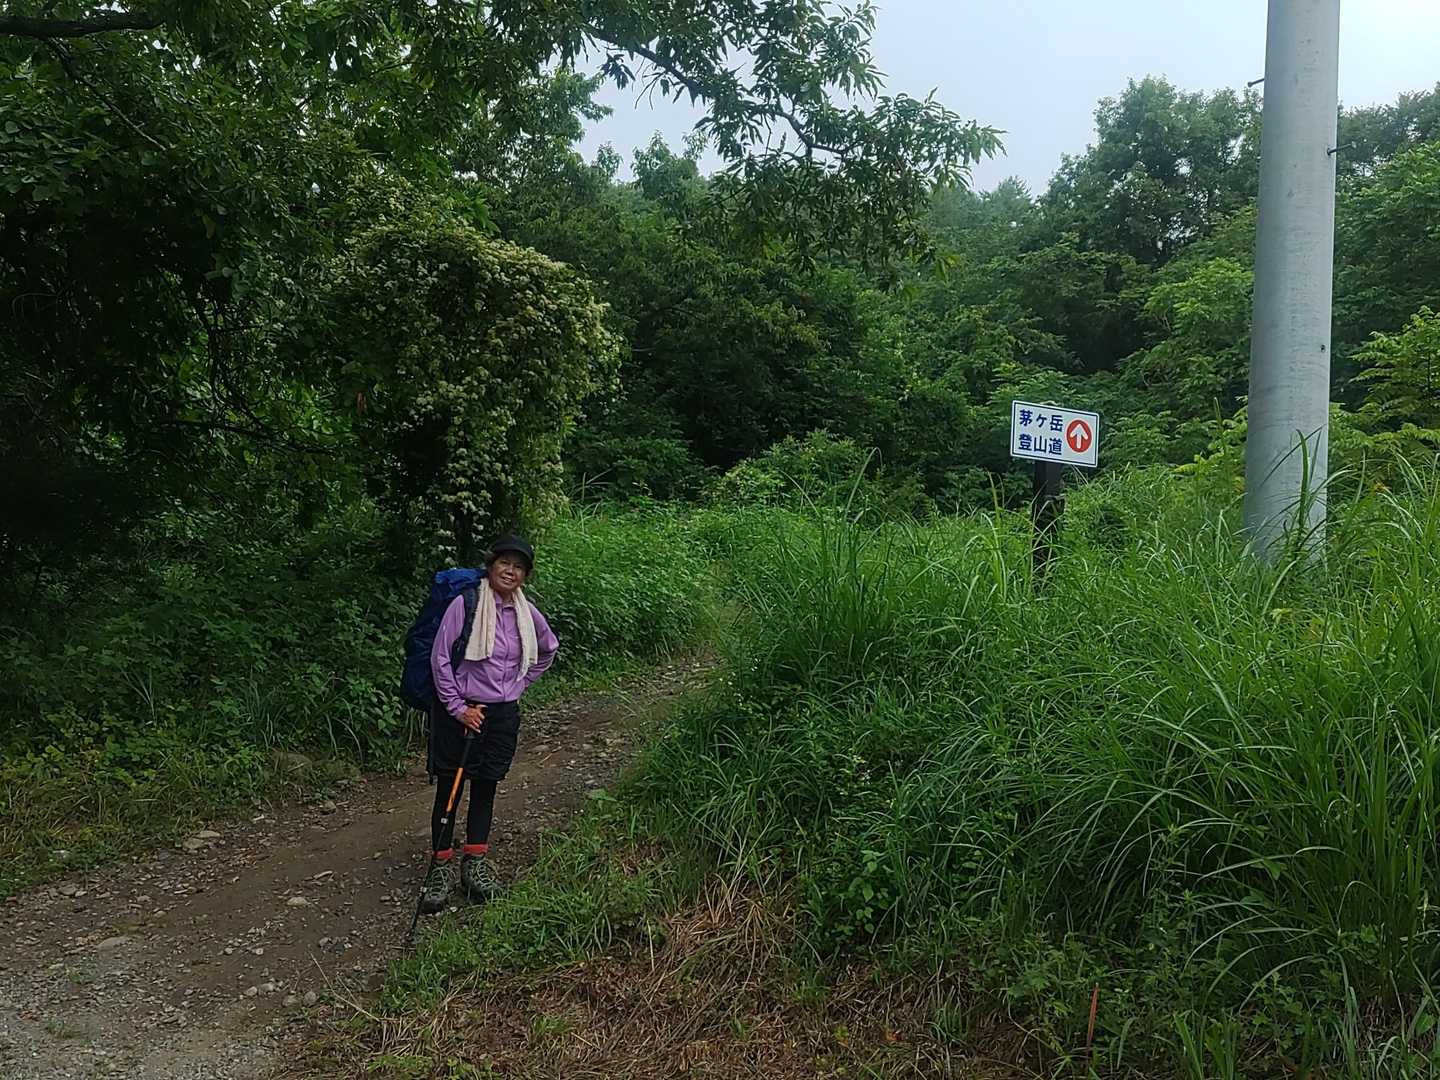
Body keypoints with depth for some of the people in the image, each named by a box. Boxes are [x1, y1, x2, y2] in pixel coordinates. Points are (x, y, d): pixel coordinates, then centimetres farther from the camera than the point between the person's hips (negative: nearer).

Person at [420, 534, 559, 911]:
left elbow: (548, 651, 20)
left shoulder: (527, 613, 1)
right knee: (448, 786, 3)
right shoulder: (464, 604, -12)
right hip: (459, 710, -4)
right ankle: (442, 866, 13)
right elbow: (440, 658, -10)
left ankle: (476, 860, 22)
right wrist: (458, 707, -11)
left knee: (486, 786, 11)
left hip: (502, 713, 4)